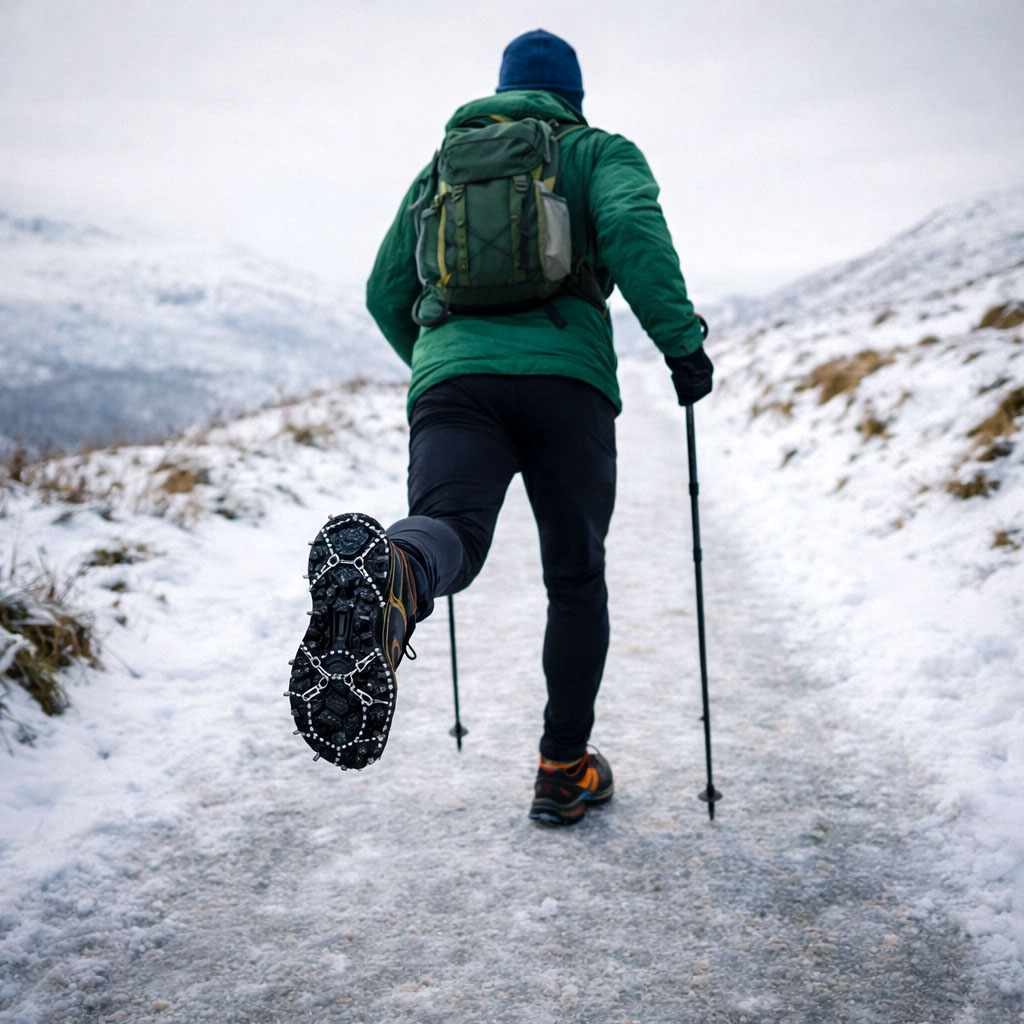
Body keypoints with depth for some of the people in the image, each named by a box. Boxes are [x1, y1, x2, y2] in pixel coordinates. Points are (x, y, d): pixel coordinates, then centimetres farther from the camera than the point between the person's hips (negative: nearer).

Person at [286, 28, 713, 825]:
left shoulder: (441, 165, 30)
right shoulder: (599, 151, 19)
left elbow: (387, 293, 29)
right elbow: (634, 227, -5)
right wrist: (682, 340, -5)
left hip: (452, 378, 2)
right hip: (565, 378, -1)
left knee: (449, 532, -23)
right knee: (576, 579, 14)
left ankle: (383, 576, -61)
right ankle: (563, 772, 19)